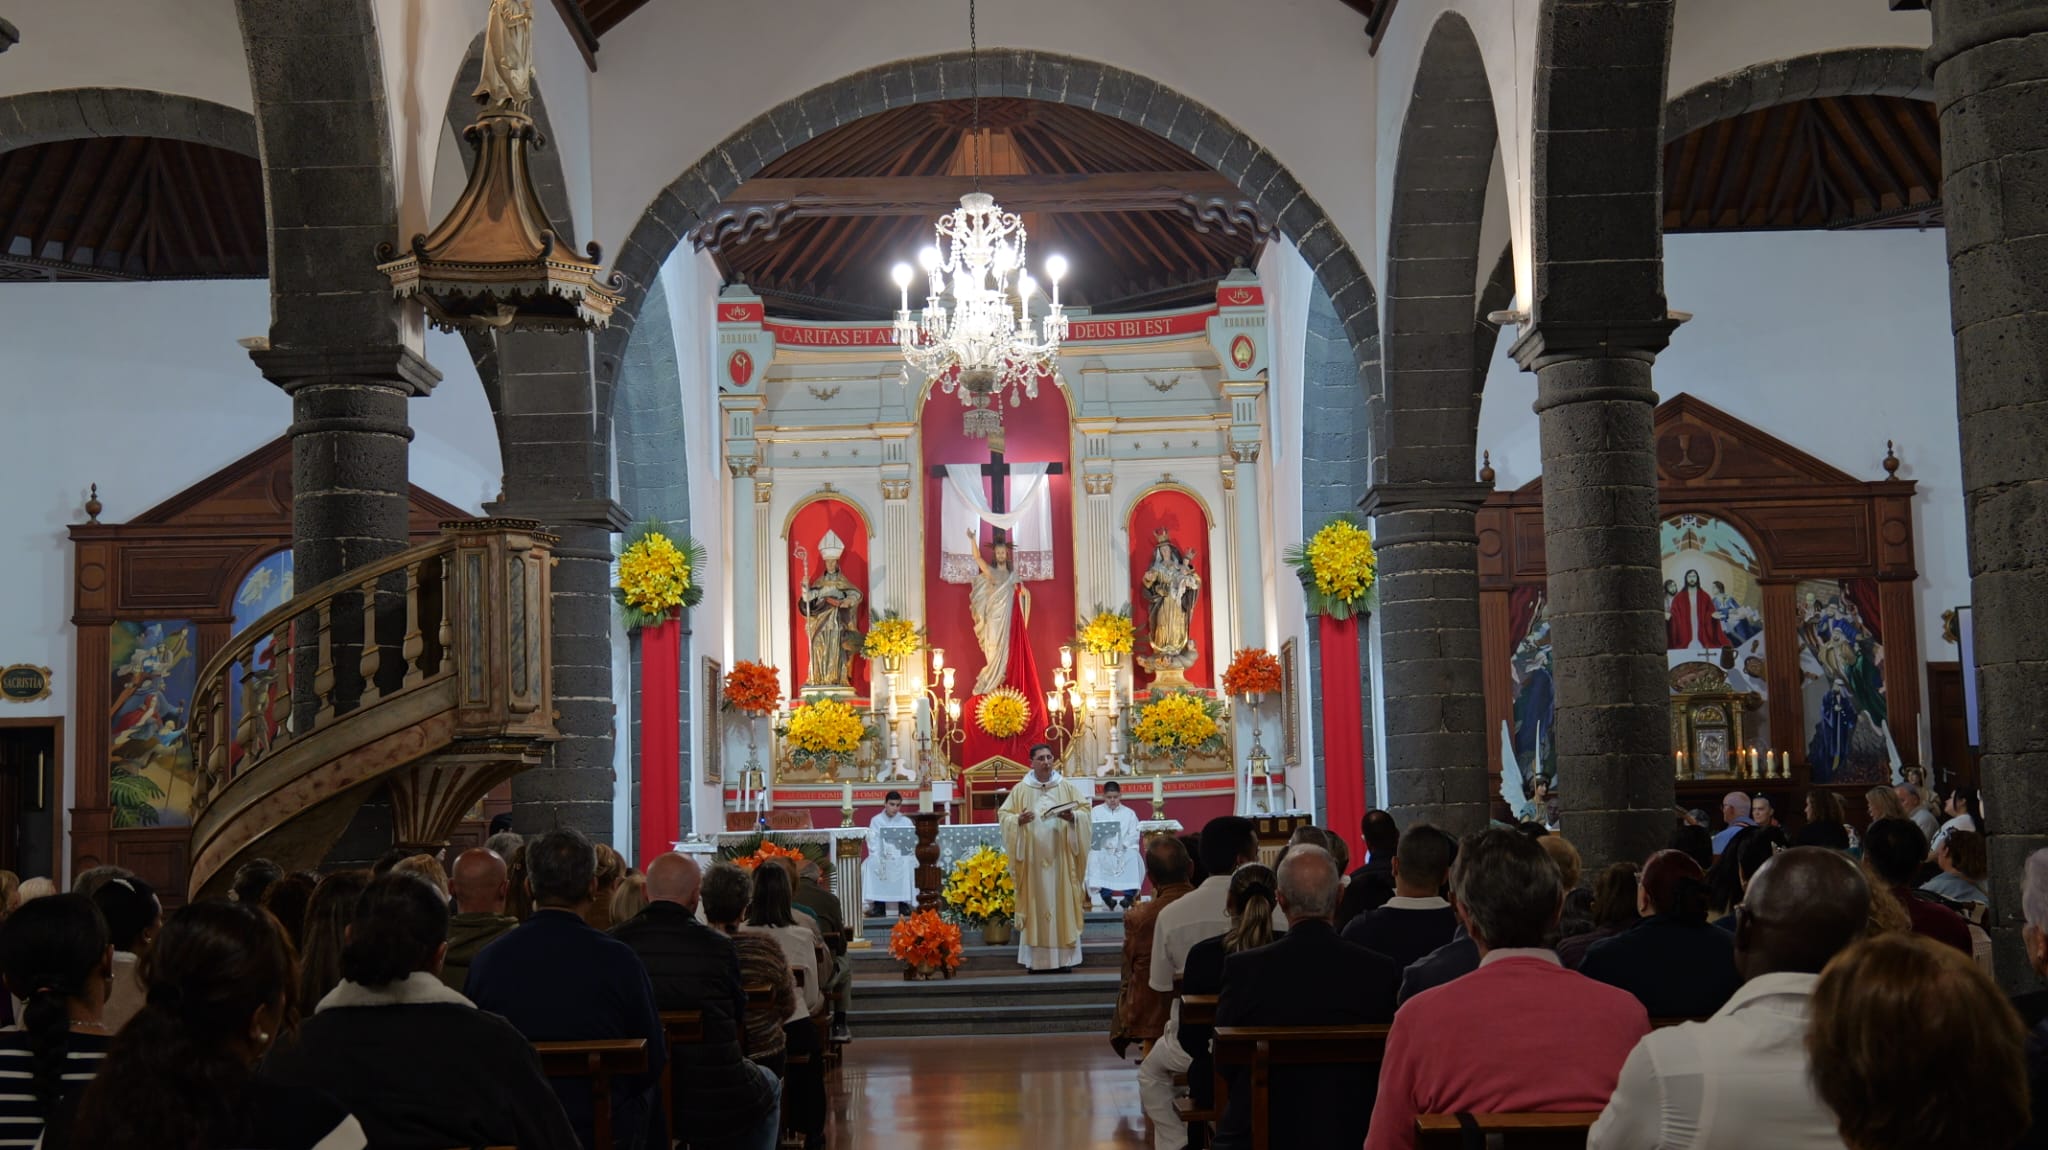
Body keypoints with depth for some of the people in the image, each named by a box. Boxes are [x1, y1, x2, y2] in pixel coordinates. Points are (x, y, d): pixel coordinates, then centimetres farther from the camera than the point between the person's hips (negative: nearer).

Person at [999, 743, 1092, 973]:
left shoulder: (1066, 787, 6)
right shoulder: (1021, 790, 5)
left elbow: (1085, 809, 5)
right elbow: (1005, 815, 4)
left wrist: (1072, 817, -15)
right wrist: (1019, 820, -16)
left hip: (1060, 856, 0)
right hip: (1033, 857, 0)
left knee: (1062, 904, 0)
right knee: (1036, 904, -1)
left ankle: (1063, 958, 6)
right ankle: (1037, 959, 3)